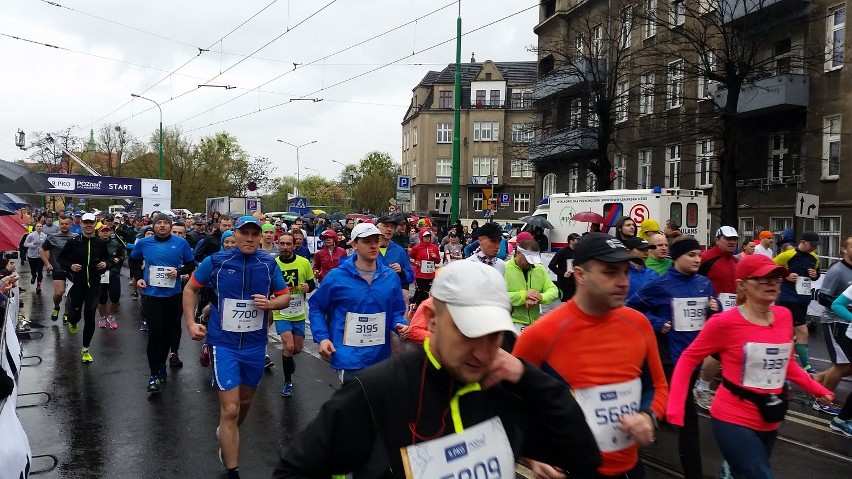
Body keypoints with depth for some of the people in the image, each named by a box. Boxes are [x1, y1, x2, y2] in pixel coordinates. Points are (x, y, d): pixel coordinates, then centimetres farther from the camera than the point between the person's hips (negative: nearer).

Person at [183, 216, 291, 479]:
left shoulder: (269, 265, -3)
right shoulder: (215, 261, -8)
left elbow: (285, 296, 6)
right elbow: (191, 289, 6)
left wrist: (271, 303, -15)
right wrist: (190, 323, -3)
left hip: (255, 345, 4)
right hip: (224, 344, -3)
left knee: (245, 401, 21)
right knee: (230, 409, -7)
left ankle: (226, 434, 53)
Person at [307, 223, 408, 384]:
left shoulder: (391, 277, 3)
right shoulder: (337, 277, -8)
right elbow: (316, 307, 2)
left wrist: (400, 325, -9)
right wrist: (321, 337, -9)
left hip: (381, 357, 5)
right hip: (349, 358, -4)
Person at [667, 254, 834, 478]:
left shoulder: (784, 316, 1)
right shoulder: (725, 322, -17)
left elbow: (786, 363, 16)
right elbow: (688, 360, -10)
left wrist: (817, 389, 11)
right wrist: (675, 407, -18)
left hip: (769, 421, 6)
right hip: (734, 419, -6)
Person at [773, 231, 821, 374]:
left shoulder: (814, 257, 9)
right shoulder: (788, 255, -13)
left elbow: (817, 272, 23)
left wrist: (815, 274, 0)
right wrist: (786, 276, -17)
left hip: (804, 298, 7)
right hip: (789, 298, -7)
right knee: (803, 332, -10)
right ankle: (807, 367, -3)